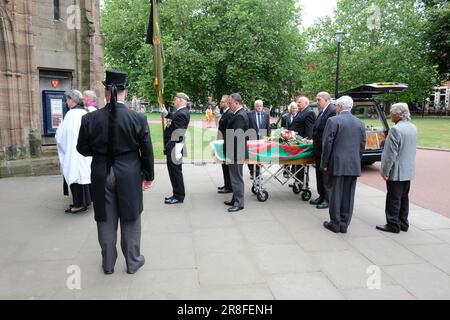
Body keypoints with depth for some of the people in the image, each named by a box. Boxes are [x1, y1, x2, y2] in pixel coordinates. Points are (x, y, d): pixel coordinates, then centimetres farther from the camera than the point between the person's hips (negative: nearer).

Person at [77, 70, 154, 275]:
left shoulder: (90, 119, -8)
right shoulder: (138, 119, -11)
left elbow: (83, 149, 0)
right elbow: (147, 151, -6)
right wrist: (148, 176, 6)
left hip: (101, 177, 2)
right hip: (129, 177, -1)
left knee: (106, 221, 15)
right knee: (130, 220, 13)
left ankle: (108, 263, 29)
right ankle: (133, 261, 26)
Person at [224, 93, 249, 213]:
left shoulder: (240, 116, -20)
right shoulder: (241, 113, 12)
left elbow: (235, 136, -24)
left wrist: (230, 155, -22)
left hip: (236, 153, -10)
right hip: (237, 151, 10)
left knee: (237, 177, -2)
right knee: (235, 177, 17)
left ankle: (239, 203, 7)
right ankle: (235, 199, 28)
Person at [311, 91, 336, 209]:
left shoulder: (333, 111, -16)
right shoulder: (322, 111, 14)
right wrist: (314, 140, 10)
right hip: (319, 148, 10)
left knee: (326, 174, -2)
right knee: (319, 173, 17)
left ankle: (328, 199, 8)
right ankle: (322, 196, 29)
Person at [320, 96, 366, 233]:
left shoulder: (333, 120, -8)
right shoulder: (360, 123, 9)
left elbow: (327, 144, -10)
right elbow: (362, 146, 10)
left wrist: (324, 164, -4)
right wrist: (357, 162, 17)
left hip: (337, 164, -5)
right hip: (354, 166, 5)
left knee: (335, 194, 4)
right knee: (348, 195, 10)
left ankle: (335, 224, 13)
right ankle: (344, 224, 17)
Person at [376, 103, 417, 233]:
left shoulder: (396, 129, -20)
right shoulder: (413, 128, 7)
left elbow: (391, 153, -21)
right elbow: (411, 149, 14)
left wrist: (385, 171, -15)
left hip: (396, 172, -8)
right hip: (409, 171, 8)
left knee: (393, 199, 2)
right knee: (403, 198, 17)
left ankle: (393, 225, 9)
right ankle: (403, 223, 26)